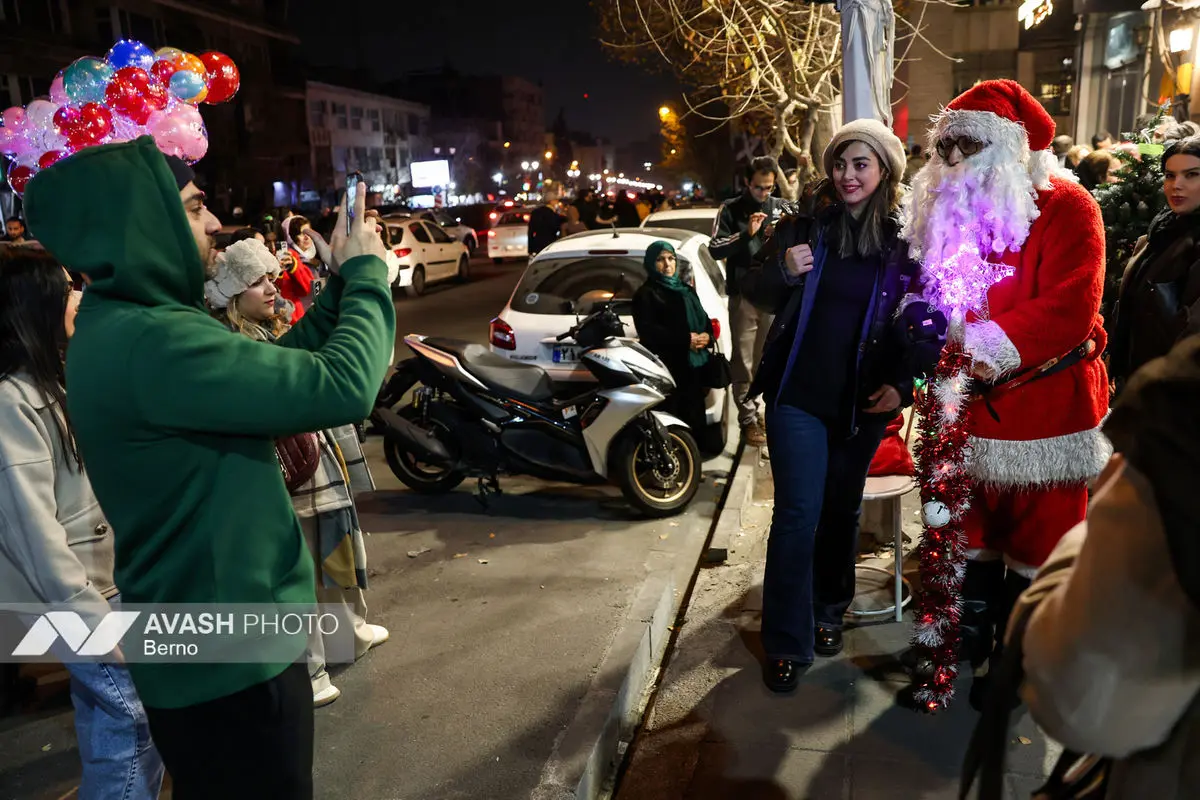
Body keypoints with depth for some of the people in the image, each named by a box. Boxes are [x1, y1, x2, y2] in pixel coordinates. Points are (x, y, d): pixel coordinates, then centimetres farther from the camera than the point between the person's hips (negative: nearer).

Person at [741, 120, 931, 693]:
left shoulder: (904, 238, -1)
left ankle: (828, 610, 39)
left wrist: (903, 385, -7)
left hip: (863, 401, 1)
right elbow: (752, 287, 5)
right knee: (798, 512, -4)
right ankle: (787, 642, 8)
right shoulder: (804, 224, -1)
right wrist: (782, 270, -16)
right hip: (798, 391, -1)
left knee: (842, 509, 16)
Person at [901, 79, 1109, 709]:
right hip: (969, 406, 5)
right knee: (972, 537, 17)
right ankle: (969, 649, 35)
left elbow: (1068, 308, -21)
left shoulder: (1065, 208, -10)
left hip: (1043, 404, -5)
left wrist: (994, 347, -26)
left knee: (1035, 545, 8)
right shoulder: (942, 209, 8)